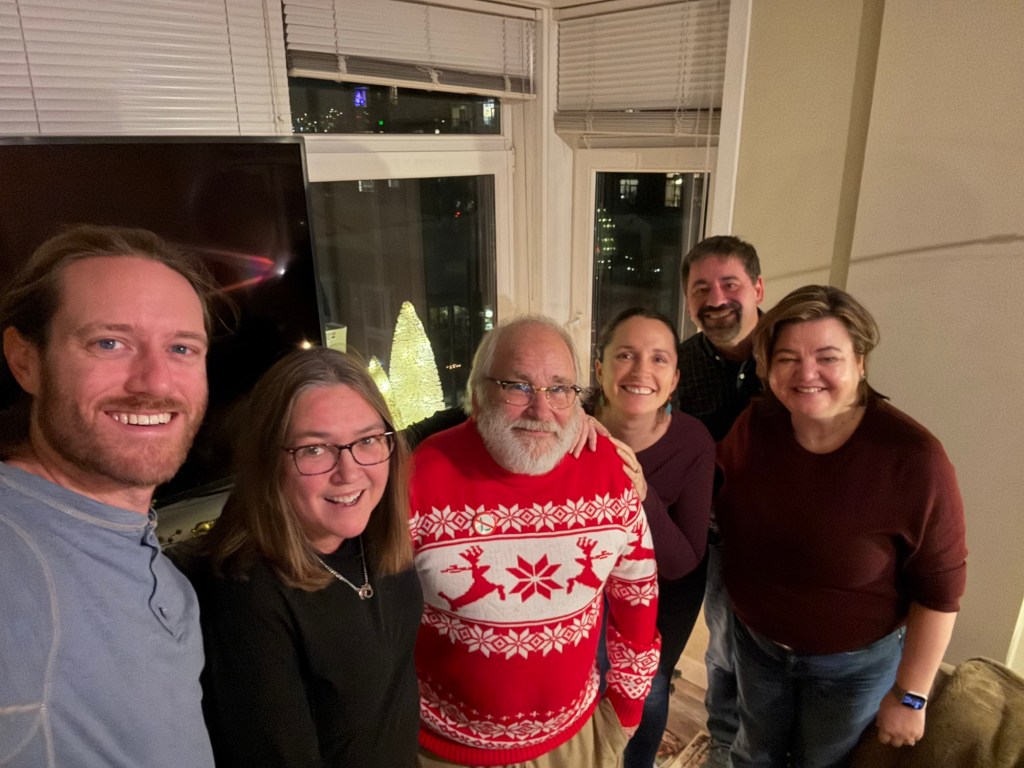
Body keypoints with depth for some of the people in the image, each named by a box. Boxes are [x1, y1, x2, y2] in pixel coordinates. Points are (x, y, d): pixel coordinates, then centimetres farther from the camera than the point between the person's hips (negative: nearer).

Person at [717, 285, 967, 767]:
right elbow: (714, 504, -2)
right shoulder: (754, 427, -17)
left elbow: (940, 588, -18)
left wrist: (910, 695, -10)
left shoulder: (912, 458, -27)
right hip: (755, 641, 3)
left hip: (855, 663, -2)